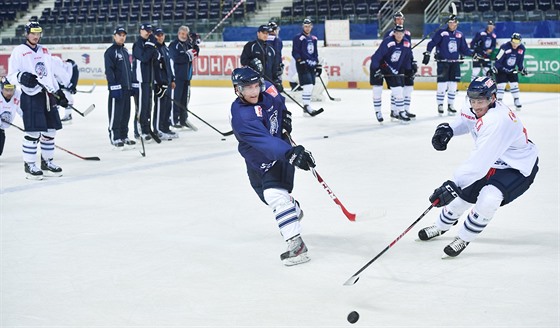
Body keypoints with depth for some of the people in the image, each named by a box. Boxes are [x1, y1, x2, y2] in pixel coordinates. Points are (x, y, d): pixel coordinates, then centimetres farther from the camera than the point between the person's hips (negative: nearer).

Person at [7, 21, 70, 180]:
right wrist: (22, 76, -27)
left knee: (50, 130, 8)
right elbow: (11, 74, -7)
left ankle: (47, 162, 21)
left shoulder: (45, 51, 18)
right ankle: (29, 165, -2)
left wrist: (59, 92, 18)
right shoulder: (19, 51, -2)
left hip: (48, 94, 7)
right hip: (31, 96, -7)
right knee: (33, 132, -10)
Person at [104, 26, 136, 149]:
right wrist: (114, 87, -21)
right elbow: (109, 71, -15)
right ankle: (115, 138, 1)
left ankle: (124, 137, 18)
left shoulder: (125, 51, 17)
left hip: (126, 88, 8)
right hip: (117, 88, -8)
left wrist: (132, 85, 19)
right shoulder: (110, 51, -8)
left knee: (126, 114, 11)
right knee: (116, 114, -4)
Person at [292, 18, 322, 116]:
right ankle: (306, 106, -14)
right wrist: (301, 61, -21)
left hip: (311, 65, 8)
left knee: (311, 86, 8)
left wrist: (318, 65, 19)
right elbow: (295, 53, -11)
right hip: (303, 65, -8)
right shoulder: (298, 38, -6)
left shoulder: (313, 38, 17)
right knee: (308, 85, -17)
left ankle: (307, 106, 17)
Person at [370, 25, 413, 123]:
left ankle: (401, 112, 9)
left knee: (398, 89, -1)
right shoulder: (387, 42, -25)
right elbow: (377, 56, -27)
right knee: (377, 90, -6)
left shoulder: (406, 44, -7)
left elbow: (407, 58, 9)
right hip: (378, 66, -5)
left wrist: (409, 70, 13)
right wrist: (376, 69, -31)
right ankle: (378, 112, 7)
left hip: (394, 69, 5)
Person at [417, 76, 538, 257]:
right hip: (495, 162, 9)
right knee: (464, 192, 12)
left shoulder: (497, 120, -38)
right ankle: (441, 226, 39)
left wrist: (453, 185, -46)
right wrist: (447, 129, -6)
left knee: (488, 199, -28)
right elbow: (465, 121, 16)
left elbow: (479, 162, -43)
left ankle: (463, 238, -7)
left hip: (518, 168, -9)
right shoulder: (472, 109, -12)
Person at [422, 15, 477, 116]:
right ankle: (440, 105, 4)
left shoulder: (460, 35, 9)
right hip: (443, 62, -4)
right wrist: (427, 53, -16)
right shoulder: (441, 32, -4)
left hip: (455, 63, 4)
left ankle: (450, 105, 16)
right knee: (442, 85, -6)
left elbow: (464, 49, 12)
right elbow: (432, 43, -7)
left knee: (453, 85, 6)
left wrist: (473, 54, -1)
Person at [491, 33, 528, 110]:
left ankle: (517, 101, 18)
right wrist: (494, 69, -26)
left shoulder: (522, 48, -9)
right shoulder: (505, 47, -26)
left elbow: (520, 60, 7)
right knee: (501, 85, -12)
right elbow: (498, 59, -24)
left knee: (514, 84, 3)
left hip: (511, 70, 5)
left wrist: (521, 69, 7)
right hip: (501, 69, -5)